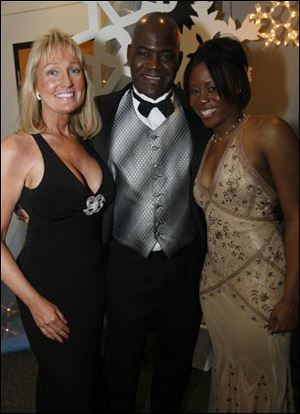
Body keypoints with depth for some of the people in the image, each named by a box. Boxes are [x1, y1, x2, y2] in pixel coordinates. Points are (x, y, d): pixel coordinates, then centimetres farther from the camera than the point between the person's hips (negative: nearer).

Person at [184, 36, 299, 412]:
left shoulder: (269, 133, -12)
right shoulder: (208, 144, 9)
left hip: (261, 282, -6)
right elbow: (212, 213, 10)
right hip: (216, 280, 6)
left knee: (261, 378, 14)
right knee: (226, 373, 22)